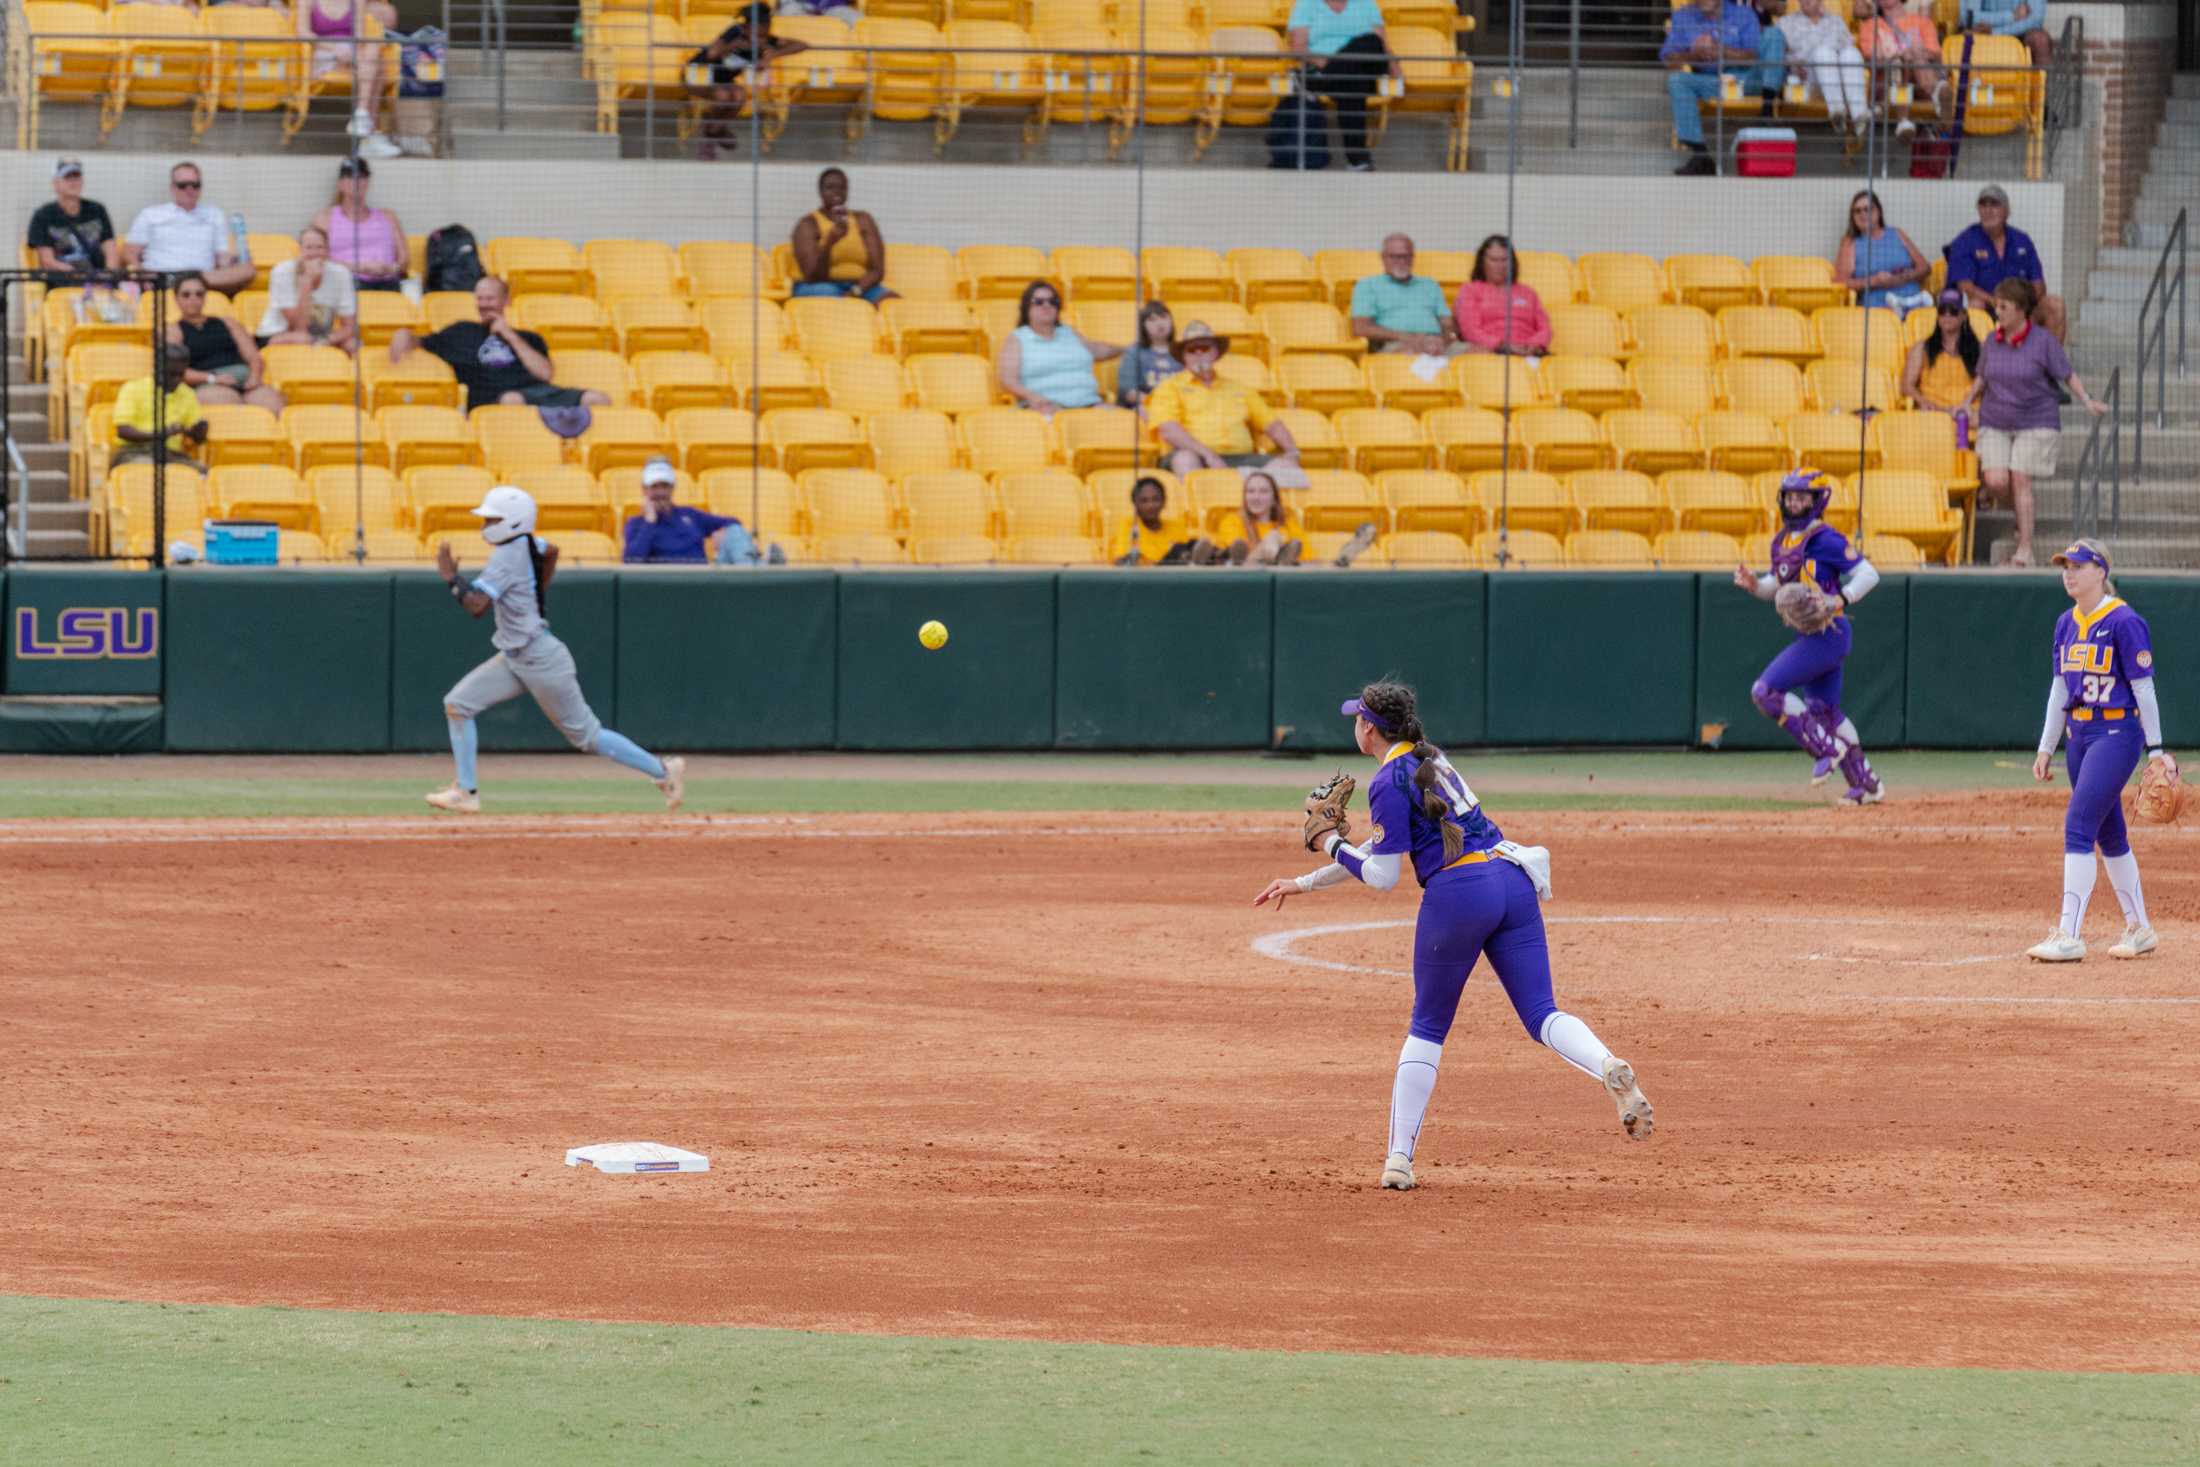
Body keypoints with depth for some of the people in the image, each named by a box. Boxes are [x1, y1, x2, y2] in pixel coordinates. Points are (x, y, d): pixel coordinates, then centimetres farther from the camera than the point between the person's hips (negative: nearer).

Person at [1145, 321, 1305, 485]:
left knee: (1284, 465, -24)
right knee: (1185, 458, -40)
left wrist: (1291, 452, 5)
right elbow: (1168, 431, -3)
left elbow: (1272, 424, 26)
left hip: (1239, 457, 4)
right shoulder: (1170, 388, 14)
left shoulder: (1240, 390, 28)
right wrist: (1207, 454, -17)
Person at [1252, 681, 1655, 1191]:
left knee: (1427, 1027, 9)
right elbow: (1380, 852, 29)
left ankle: (1399, 1158, 9)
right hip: (1514, 880, 6)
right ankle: (1609, 1068, -32)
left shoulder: (1390, 781, -4)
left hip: (1458, 891, -6)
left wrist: (1332, 844, 11)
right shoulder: (1430, 760, 22)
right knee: (1542, 1014, -1)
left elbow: (1382, 875, -7)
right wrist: (1306, 883, 32)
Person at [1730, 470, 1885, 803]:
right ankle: (1867, 785, 21)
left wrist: (1841, 600, -27)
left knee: (1766, 691, -13)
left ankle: (1827, 749, -5)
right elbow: (1776, 587, 24)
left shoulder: (1825, 539, -12)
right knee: (1825, 711, 14)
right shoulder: (1782, 541, 14)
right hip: (1809, 636, 9)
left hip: (1827, 634, -9)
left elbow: (1868, 574, -14)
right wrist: (1754, 585, 3)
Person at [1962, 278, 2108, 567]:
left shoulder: (2043, 342, -6)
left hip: (2035, 423, -4)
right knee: (1996, 481, -12)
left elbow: (2068, 376, -1)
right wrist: (1968, 402, 10)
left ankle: (2025, 549, -5)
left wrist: (2087, 401, -13)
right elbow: (1982, 377, 21)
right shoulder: (1992, 341, 6)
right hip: (1995, 424, 4)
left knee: (2020, 481, -12)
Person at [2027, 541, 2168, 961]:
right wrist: (2046, 748, 16)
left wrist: (2155, 748, -11)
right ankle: (2139, 929, 23)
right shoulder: (2067, 624, 12)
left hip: (2117, 733, -8)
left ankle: (2069, 935, -18)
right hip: (2080, 735, 8)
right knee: (2108, 833, 12)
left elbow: (2143, 688, -10)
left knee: (2078, 825, -16)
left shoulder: (2124, 622, -11)